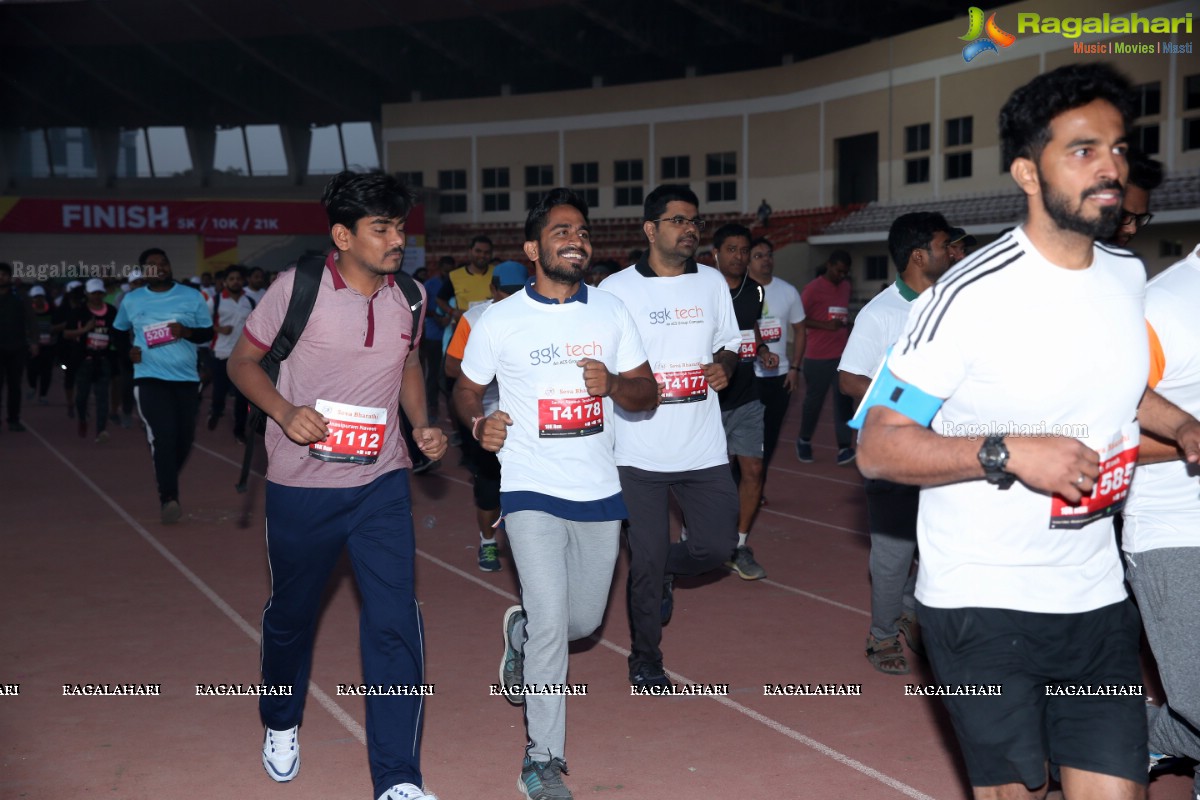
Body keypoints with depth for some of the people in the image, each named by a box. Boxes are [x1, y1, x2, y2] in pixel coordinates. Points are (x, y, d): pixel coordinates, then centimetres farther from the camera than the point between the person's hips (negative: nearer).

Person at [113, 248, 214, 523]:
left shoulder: (192, 296, 2)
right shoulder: (131, 300, 5)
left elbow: (208, 332, 5)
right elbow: (118, 330, 20)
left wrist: (187, 332, -15)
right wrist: (127, 349, 0)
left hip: (186, 377, 2)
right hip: (150, 377, -2)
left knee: (185, 439, 8)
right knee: (163, 436, -18)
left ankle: (166, 478, 38)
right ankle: (168, 498, -15)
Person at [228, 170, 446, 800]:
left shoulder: (410, 296, 1)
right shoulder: (297, 287, -11)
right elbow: (243, 360, -2)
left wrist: (422, 424, 2)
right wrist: (285, 411, -20)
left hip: (382, 483, 2)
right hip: (301, 487, -2)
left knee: (395, 623, -7)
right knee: (291, 612, 16)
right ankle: (280, 724, 45)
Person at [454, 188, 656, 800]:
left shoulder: (611, 312, 4)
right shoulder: (498, 321, -4)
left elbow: (647, 394, 6)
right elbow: (466, 389, 8)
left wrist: (613, 384, -16)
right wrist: (479, 422, -14)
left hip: (599, 492, 4)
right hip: (532, 491, -4)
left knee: (585, 619, 15)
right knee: (552, 624, -12)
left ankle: (520, 632, 50)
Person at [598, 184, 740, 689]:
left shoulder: (712, 282, 9)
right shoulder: (616, 289, -4)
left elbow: (728, 344, 18)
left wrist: (723, 365, -5)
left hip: (704, 446, 4)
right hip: (641, 449, -4)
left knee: (717, 545, 2)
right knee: (646, 560, 2)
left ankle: (664, 572, 37)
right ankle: (645, 660, 24)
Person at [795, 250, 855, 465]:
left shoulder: (846, 286, 12)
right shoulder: (813, 288, -8)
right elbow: (798, 319, -10)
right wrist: (826, 325, -18)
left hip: (843, 355, 5)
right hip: (818, 356, -5)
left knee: (843, 400, -4)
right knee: (814, 400, 7)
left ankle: (844, 447, -6)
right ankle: (804, 440, 27)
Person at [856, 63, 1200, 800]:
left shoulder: (1130, 278, 4)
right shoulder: (969, 296, -16)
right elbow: (877, 448, -16)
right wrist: (1008, 452, -27)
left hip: (1099, 600, 6)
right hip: (981, 606, -5)